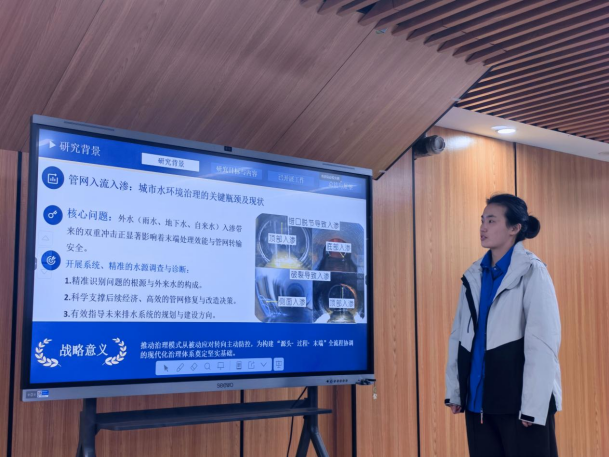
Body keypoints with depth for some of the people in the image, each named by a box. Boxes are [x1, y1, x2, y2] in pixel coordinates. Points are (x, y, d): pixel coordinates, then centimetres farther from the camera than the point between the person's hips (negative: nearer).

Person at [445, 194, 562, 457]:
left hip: (518, 399, -5)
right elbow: (458, 335, 11)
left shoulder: (531, 272, -6)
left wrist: (533, 406, -15)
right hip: (478, 396, 5)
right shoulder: (474, 275, 10)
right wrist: (454, 390, 8)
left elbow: (542, 342, -12)